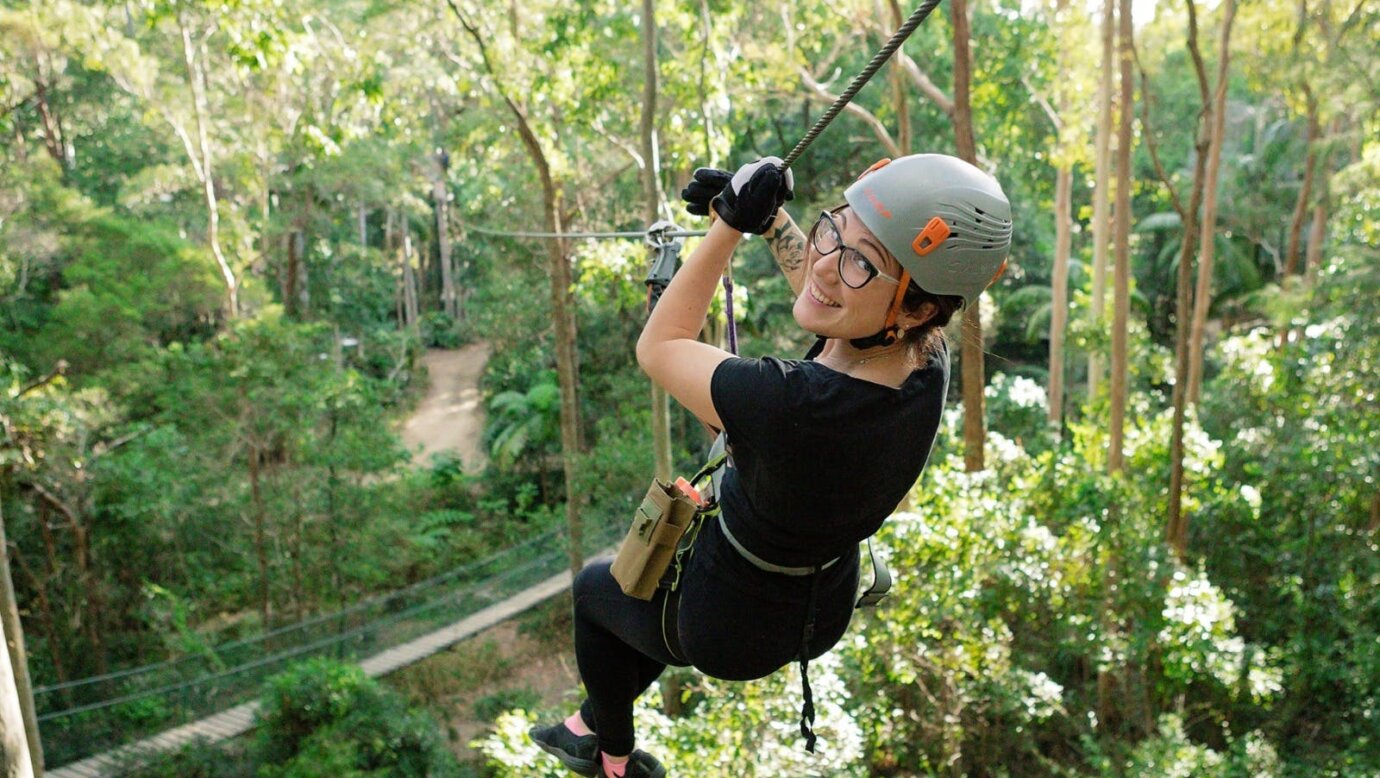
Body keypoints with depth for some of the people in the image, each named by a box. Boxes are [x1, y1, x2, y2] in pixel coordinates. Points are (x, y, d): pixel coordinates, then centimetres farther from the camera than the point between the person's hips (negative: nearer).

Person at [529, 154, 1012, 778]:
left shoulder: (791, 403, -43)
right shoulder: (925, 355, -21)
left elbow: (657, 347, -23)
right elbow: (825, 292, 4)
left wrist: (730, 227, -20)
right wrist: (769, 218, 1)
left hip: (729, 631, -6)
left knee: (593, 586, 26)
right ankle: (593, 722, 53)